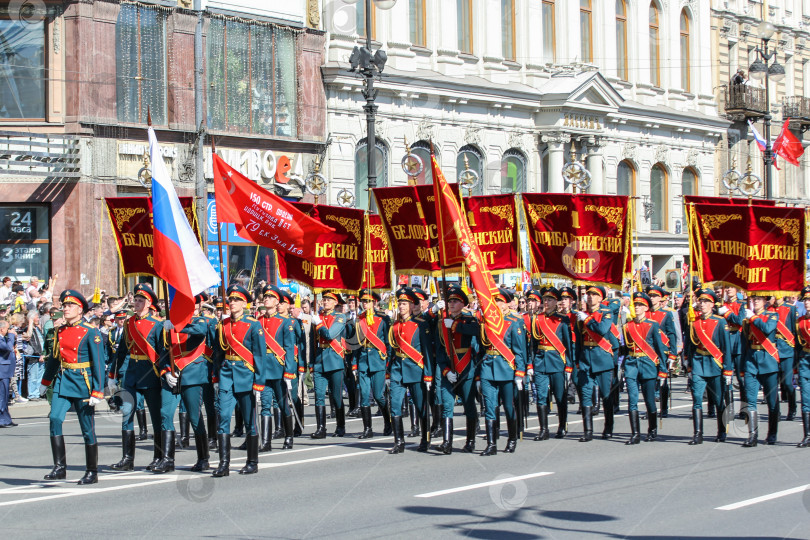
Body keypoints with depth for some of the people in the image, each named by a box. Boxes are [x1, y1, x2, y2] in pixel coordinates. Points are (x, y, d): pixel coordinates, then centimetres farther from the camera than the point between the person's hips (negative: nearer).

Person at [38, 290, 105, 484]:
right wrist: (45, 381, 30)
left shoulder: (91, 333, -8)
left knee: (87, 428, 2)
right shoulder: (60, 331, 8)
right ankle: (59, 467, -11)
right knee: (55, 419, -15)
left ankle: (92, 472, 13)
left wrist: (97, 392, -17)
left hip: (82, 382, -5)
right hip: (63, 381, 5)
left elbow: (99, 364, -11)